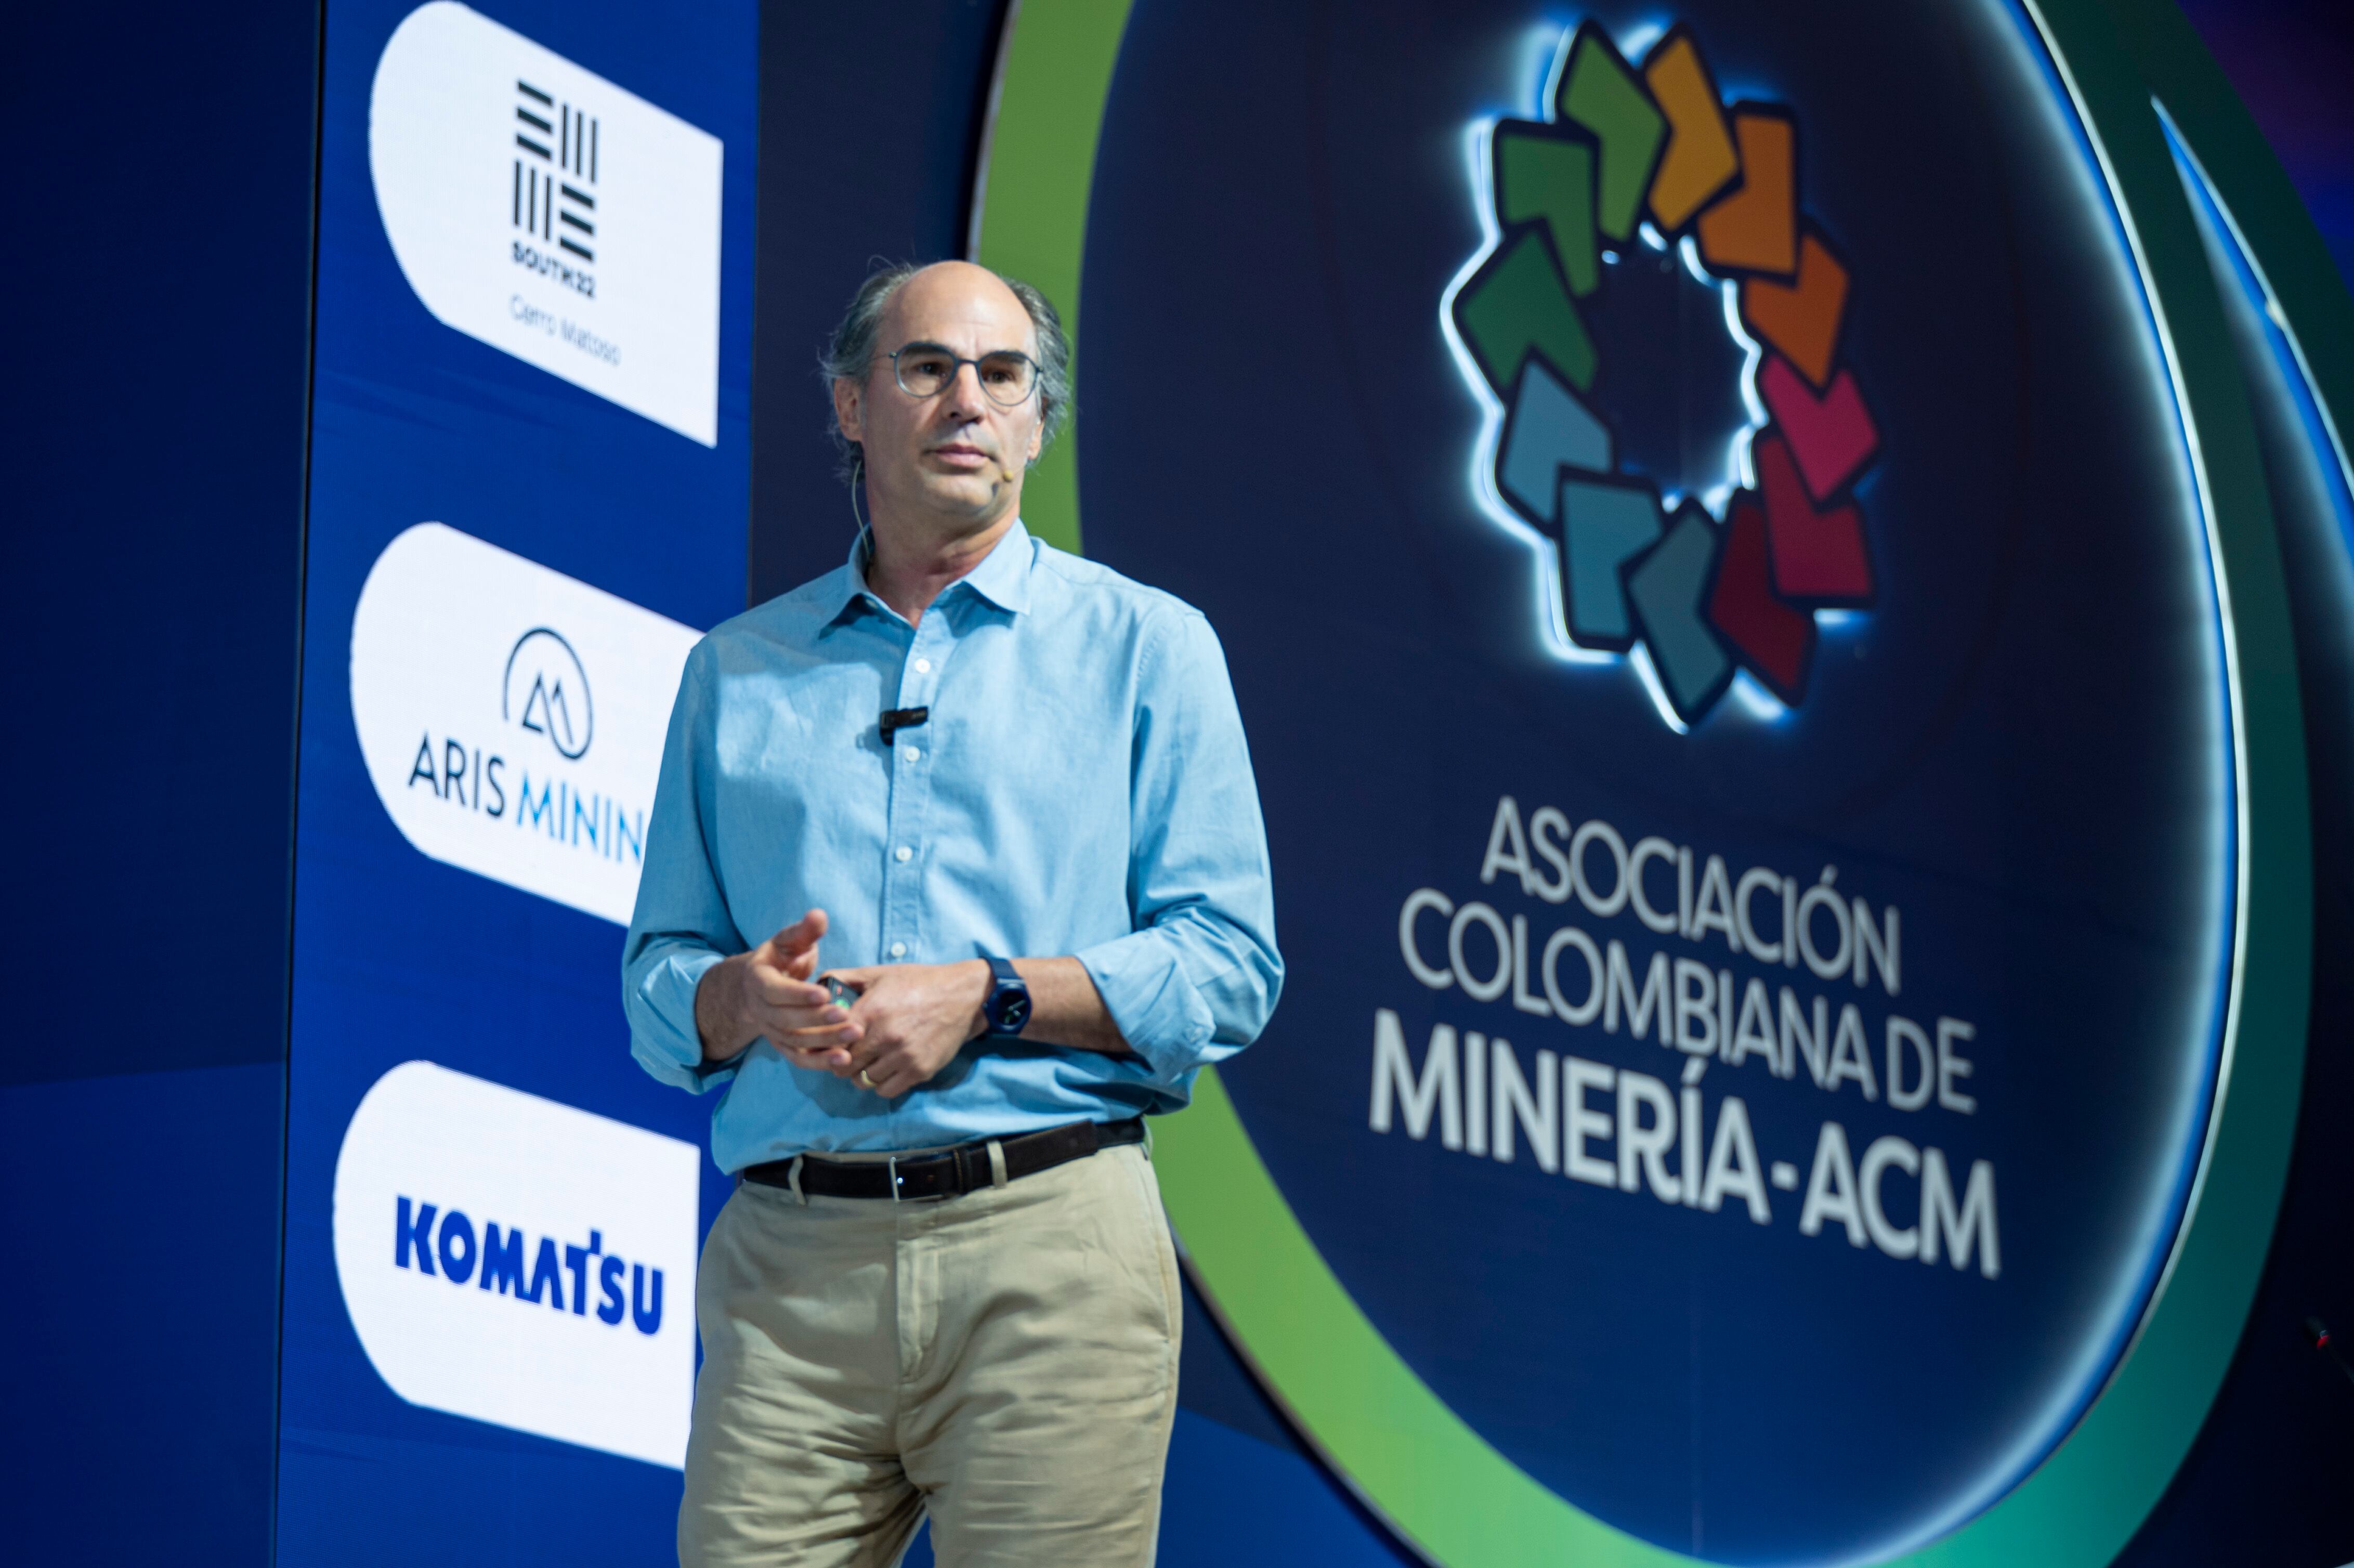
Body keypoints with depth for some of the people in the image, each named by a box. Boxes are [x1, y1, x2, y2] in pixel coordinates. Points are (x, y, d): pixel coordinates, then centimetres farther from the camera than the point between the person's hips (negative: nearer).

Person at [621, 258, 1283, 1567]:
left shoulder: (1145, 647, 10)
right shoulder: (739, 671, 19)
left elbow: (1230, 967, 1)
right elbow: (656, 985, 17)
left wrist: (992, 999, -11)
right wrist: (746, 995, -6)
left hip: (1048, 1246, -2)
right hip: (790, 1260, 2)